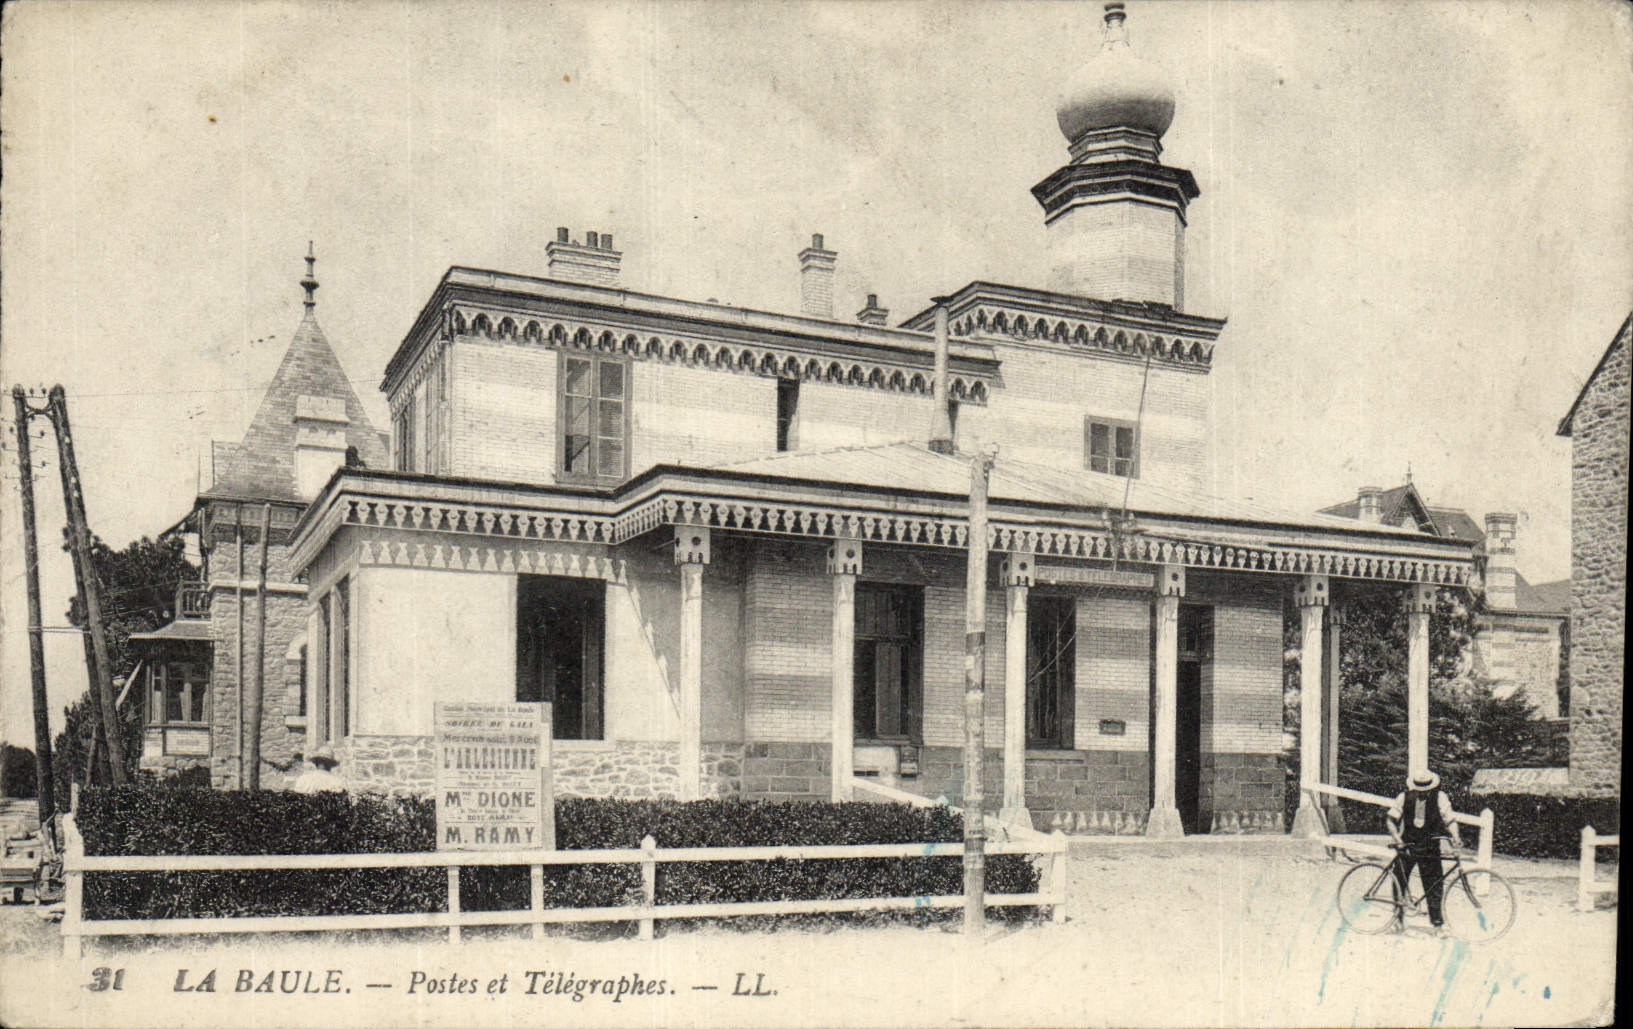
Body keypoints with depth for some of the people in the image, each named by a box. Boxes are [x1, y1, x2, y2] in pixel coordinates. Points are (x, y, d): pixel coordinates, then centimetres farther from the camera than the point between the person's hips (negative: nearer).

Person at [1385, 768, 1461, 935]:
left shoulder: (1439, 797, -8)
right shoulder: (1404, 797, -7)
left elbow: (1449, 819, -12)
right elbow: (1391, 820, -4)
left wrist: (1456, 836, -30)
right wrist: (1397, 840, -17)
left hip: (1429, 847, -1)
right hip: (1407, 846, 1)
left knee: (1434, 886, -4)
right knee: (1399, 880, 2)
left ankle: (1438, 923, 4)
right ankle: (1398, 915, 22)